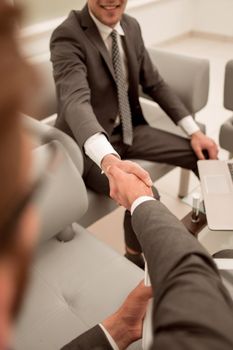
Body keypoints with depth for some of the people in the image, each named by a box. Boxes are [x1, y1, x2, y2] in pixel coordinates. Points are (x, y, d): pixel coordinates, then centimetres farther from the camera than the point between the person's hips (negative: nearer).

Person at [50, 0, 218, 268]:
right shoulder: (68, 36, -20)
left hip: (130, 129, 7)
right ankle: (135, 259, 3)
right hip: (89, 146, -6)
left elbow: (154, 84, 8)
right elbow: (76, 101, -37)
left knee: (204, 155, 0)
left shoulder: (131, 26, 1)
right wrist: (108, 158, -56)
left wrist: (194, 131, 2)